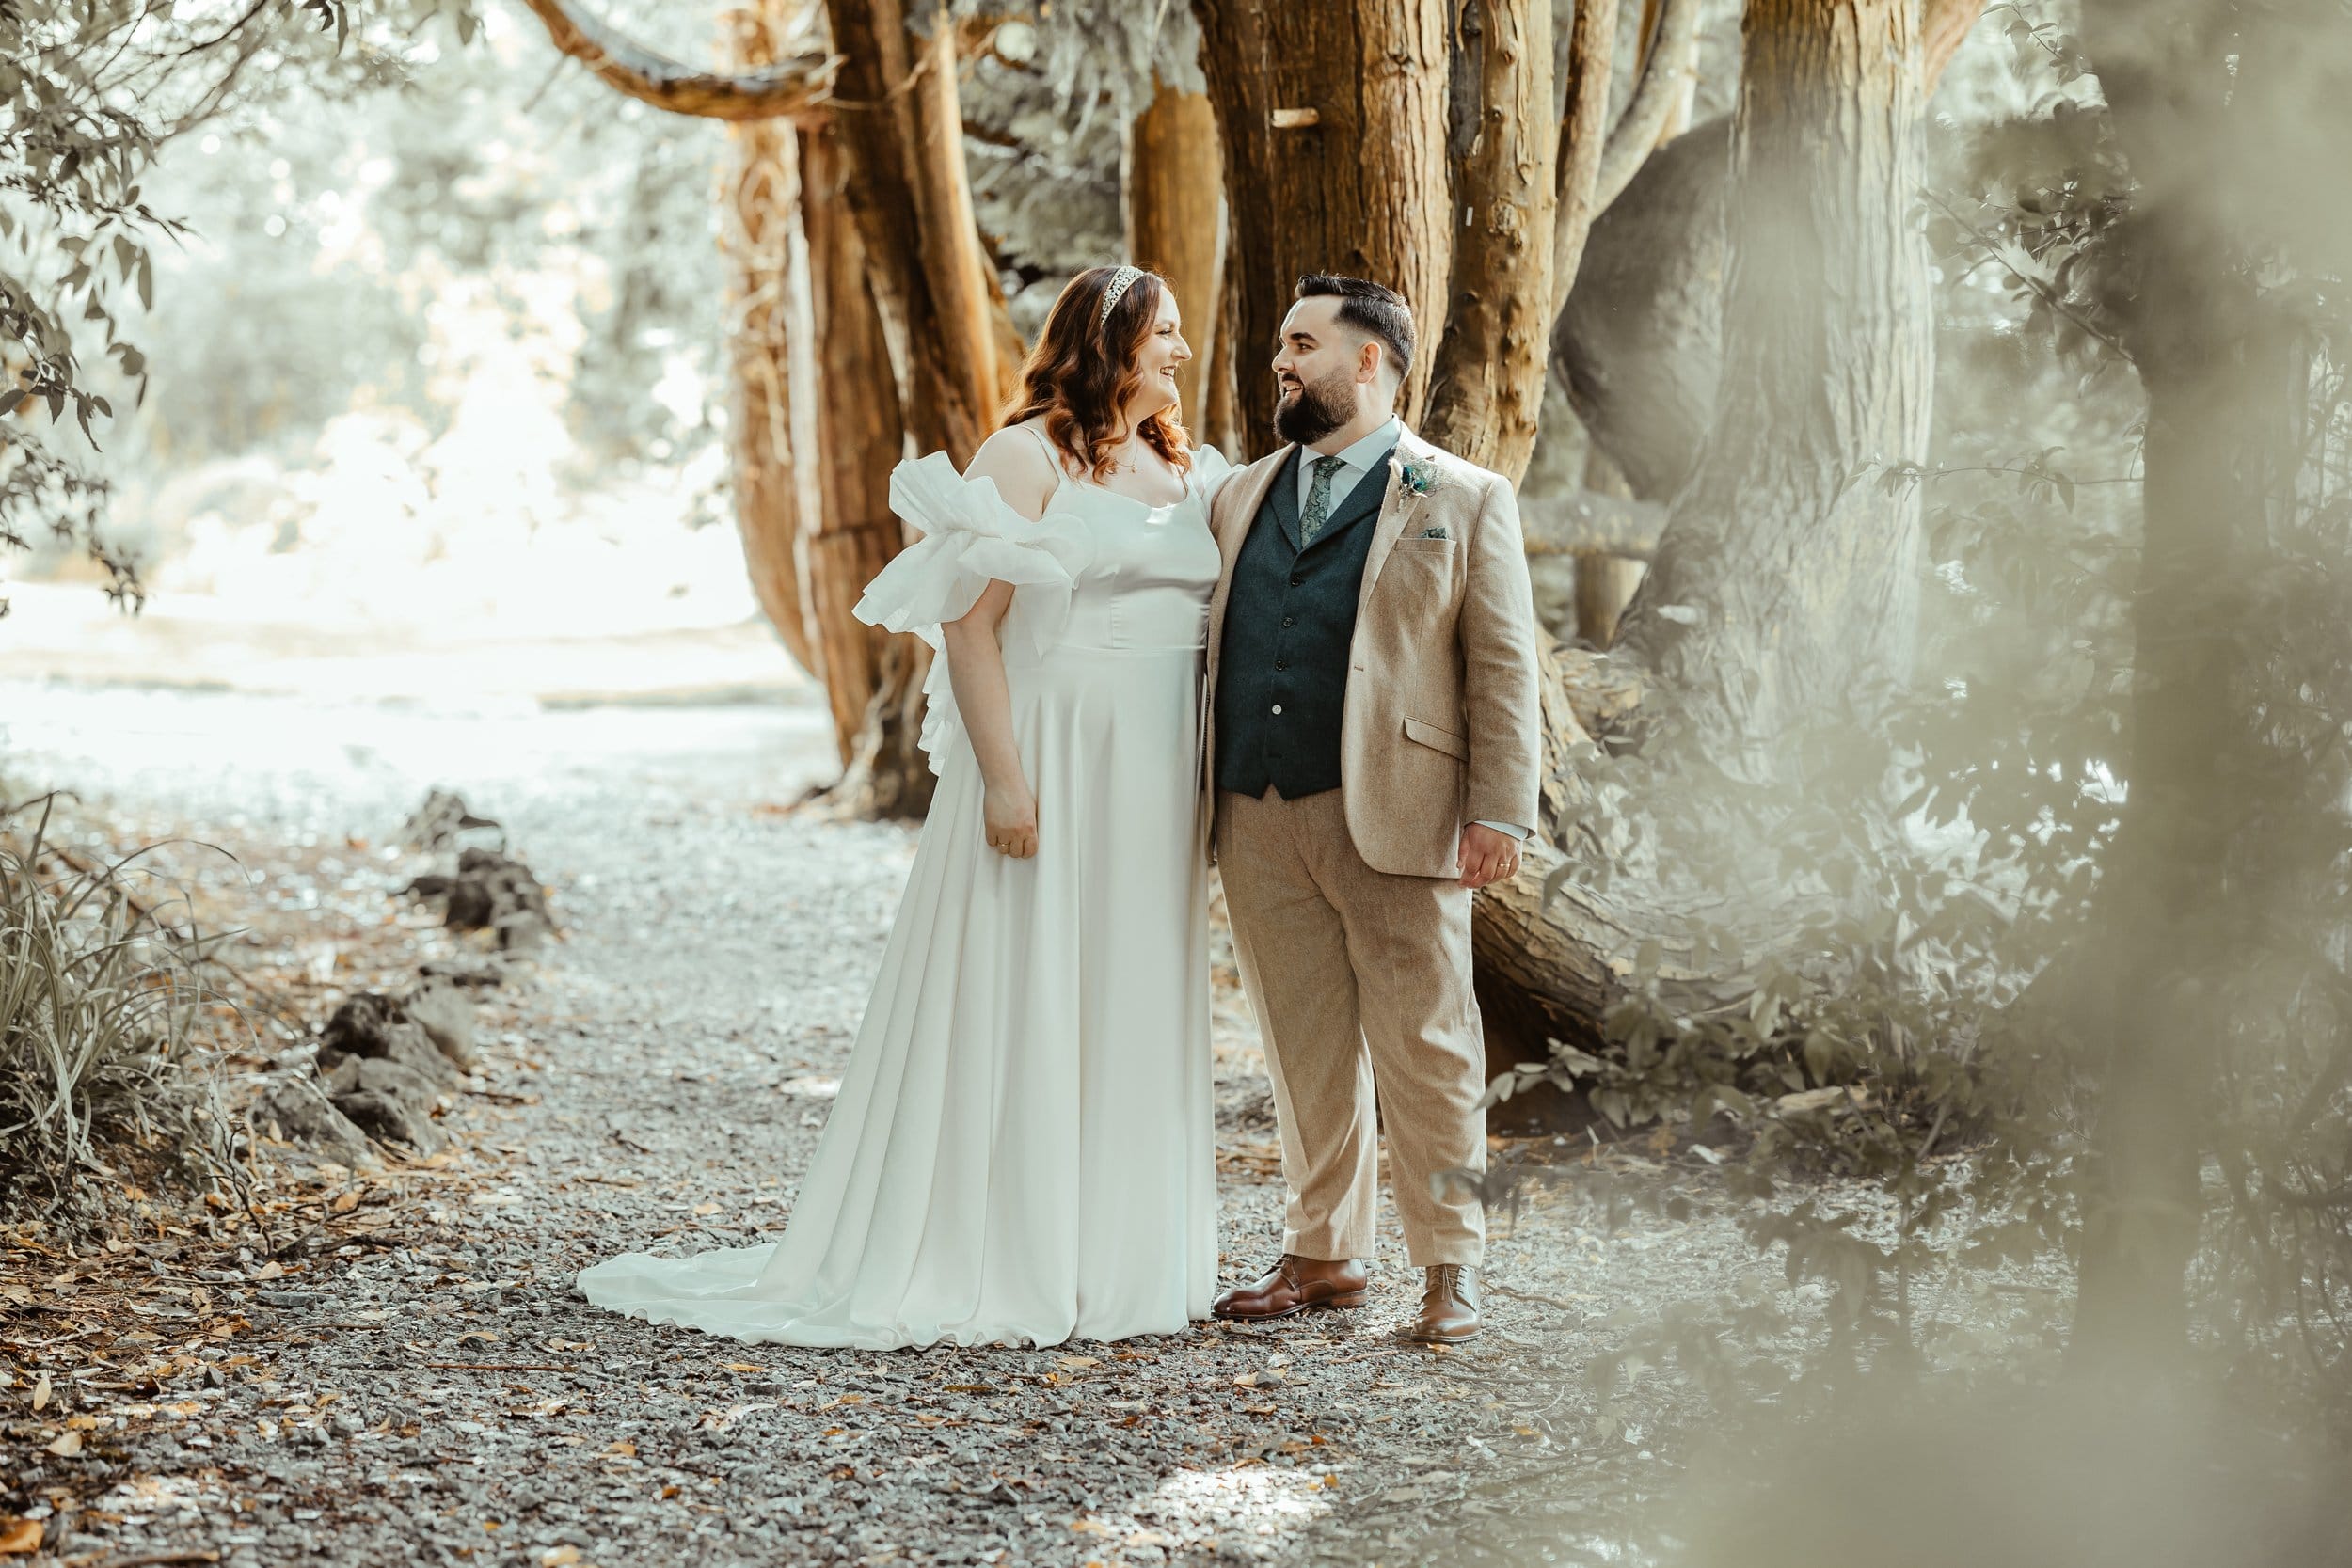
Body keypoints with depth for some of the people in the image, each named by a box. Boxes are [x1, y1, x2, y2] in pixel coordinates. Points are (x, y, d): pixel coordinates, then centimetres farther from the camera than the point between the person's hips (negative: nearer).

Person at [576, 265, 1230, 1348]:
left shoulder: (1188, 473, 14)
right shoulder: (1026, 458, -6)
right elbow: (969, 622, -12)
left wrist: (1211, 788, 11)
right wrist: (1002, 780, -19)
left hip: (1159, 781, 7)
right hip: (1051, 763, -7)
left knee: (1139, 1013, 9)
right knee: (1017, 1014, -2)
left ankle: (1118, 1257, 19)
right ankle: (994, 1266, 5)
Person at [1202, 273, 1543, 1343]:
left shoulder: (1463, 501, 4)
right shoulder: (1241, 498, 19)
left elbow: (1501, 668, -1)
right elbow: (1205, 643, 18)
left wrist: (1499, 812, -10)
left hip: (1393, 814, -5)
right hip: (1259, 817, 5)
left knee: (1423, 1049, -2)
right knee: (1303, 1050, 10)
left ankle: (1450, 1266, 8)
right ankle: (1324, 1254, 21)